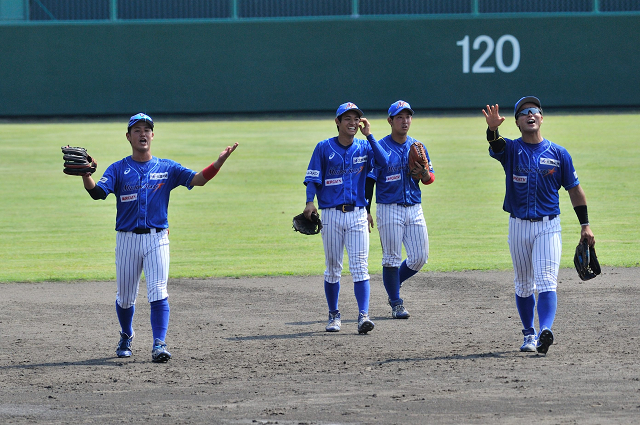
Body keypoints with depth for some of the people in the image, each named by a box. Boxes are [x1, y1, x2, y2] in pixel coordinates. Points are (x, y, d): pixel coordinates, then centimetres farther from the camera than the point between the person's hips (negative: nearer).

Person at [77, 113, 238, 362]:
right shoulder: (118, 169, 4)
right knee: (125, 297, 10)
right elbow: (97, 192, -12)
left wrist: (219, 162, -20)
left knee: (158, 293, -14)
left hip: (156, 240, -1)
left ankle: (159, 345, -17)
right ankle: (126, 336, 35)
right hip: (127, 239, 1)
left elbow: (198, 179, -4)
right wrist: (85, 173, -31)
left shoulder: (166, 168, 7)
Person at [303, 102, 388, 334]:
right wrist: (310, 202, -16)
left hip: (357, 213, 1)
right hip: (331, 214, 0)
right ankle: (334, 315, 19)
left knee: (360, 267, -9)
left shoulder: (364, 147, 6)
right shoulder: (324, 148, 2)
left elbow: (383, 161, -12)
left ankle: (363, 315, -16)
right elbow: (313, 179, 0)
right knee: (332, 269, 6)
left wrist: (369, 135, -12)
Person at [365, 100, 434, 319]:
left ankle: (393, 283, 27)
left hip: (414, 209, 5)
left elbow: (431, 178, 13)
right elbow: (369, 180, -5)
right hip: (389, 209, -5)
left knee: (419, 258, 2)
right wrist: (366, 211, -12)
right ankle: (396, 303, 10)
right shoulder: (380, 148, -4)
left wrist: (424, 174, -12)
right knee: (392, 258, -2)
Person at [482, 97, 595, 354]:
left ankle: (545, 332, -29)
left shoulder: (558, 154, 3)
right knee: (523, 285, 11)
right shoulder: (511, 149, 1)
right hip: (518, 226, 2)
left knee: (546, 282, -16)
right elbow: (496, 145, -24)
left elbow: (574, 188, 9)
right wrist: (492, 129, -48)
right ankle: (529, 335, 24)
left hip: (548, 227, -2)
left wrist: (585, 224, 5)